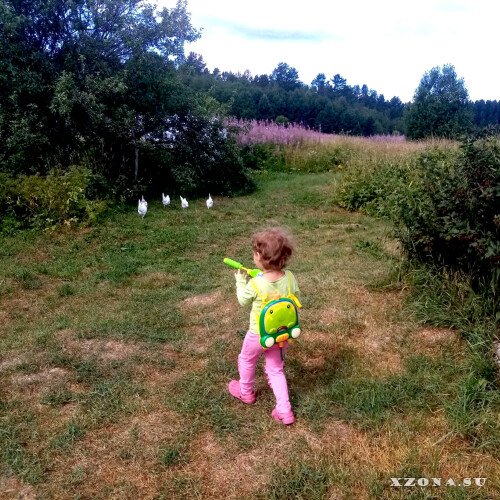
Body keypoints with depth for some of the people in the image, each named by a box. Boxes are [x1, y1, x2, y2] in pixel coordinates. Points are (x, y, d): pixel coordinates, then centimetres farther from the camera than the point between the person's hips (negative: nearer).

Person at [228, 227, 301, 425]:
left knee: (246, 360, 26)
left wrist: (240, 280, 5)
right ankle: (284, 410, 20)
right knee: (276, 370, 21)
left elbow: (243, 300, -8)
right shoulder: (289, 277, -16)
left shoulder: (256, 284, -28)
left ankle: (246, 392, 49)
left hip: (259, 335, -4)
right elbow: (296, 299, 0)